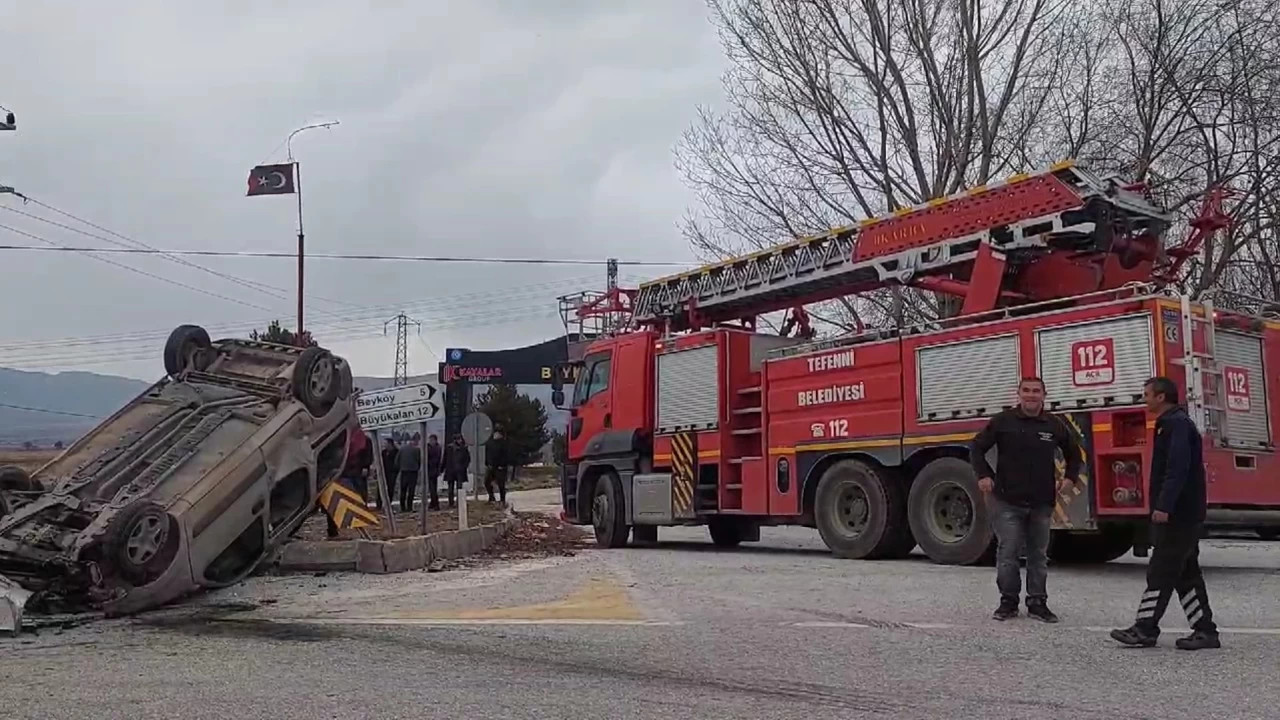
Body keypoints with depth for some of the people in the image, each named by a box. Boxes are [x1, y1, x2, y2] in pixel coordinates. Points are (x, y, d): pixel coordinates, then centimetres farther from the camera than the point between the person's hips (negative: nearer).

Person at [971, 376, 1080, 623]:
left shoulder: (1055, 425, 5)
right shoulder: (1003, 421, -3)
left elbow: (1073, 452, 21)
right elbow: (977, 448, 4)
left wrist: (1070, 477, 10)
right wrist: (983, 475, -5)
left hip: (1042, 502, 3)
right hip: (1008, 501, -2)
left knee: (1039, 554, 9)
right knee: (1007, 552, -1)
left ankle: (1038, 602, 18)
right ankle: (1008, 602, 11)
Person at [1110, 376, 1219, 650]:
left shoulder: (1176, 424, -14)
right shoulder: (1174, 423, 18)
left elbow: (1178, 469, -24)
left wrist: (1163, 506, -28)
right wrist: (1163, 506, 22)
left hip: (1177, 514, -10)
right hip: (1183, 514, 10)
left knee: (1161, 572, -7)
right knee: (1186, 573, 11)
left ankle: (1145, 630, -4)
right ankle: (1205, 631, 13)